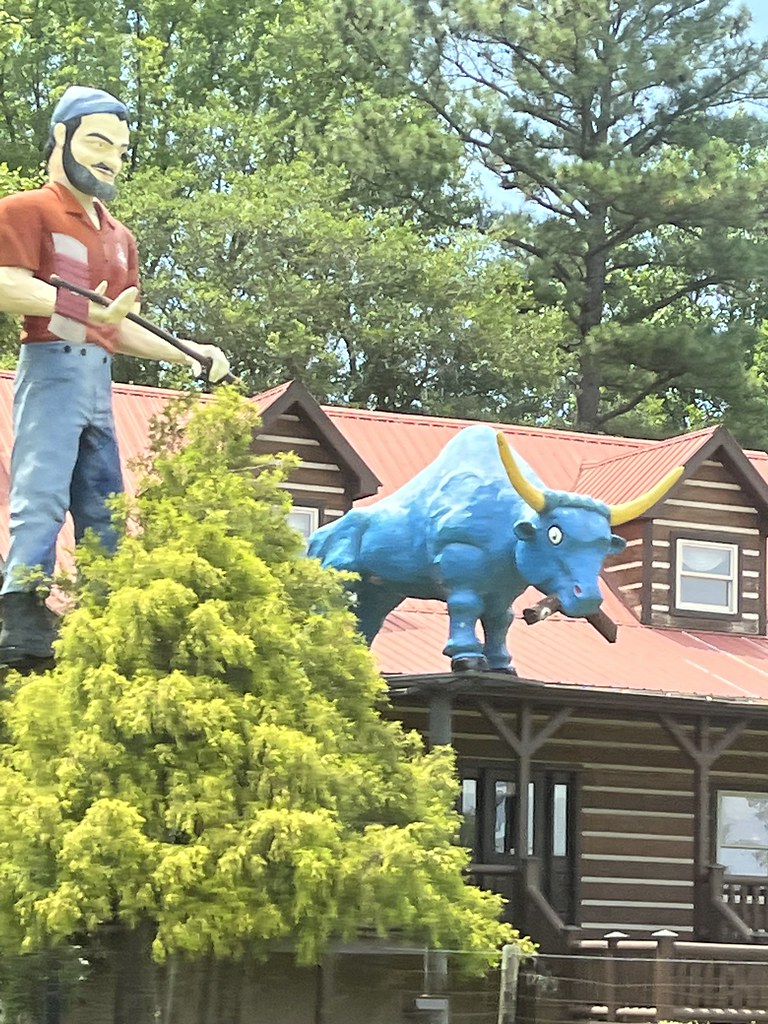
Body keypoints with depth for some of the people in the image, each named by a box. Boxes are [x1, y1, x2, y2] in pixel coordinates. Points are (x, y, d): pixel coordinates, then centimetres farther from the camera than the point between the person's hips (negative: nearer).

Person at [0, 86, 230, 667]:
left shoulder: (119, 238, 23)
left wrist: (187, 355, 16)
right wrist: (89, 308, -23)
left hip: (99, 380, 8)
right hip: (52, 367, -8)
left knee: (104, 511, 6)